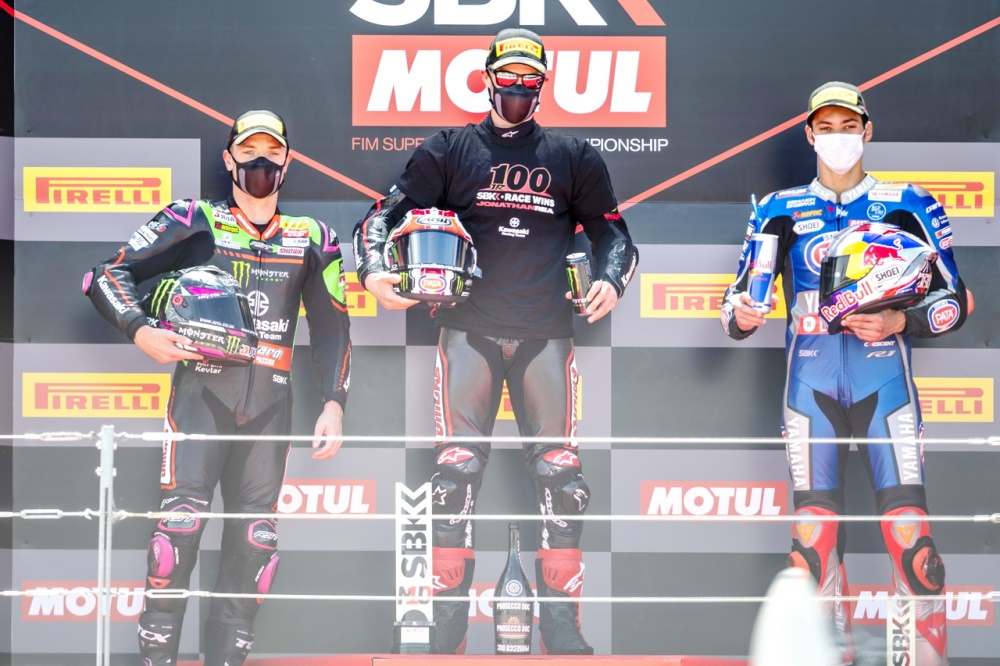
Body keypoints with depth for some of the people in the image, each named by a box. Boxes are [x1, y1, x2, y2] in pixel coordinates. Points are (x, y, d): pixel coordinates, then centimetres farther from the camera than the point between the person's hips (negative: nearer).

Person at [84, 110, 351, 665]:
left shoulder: (310, 240, 15)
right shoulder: (195, 223, 6)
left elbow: (332, 328, 17)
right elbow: (109, 275, 3)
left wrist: (333, 405, 7)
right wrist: (142, 332, -14)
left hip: (269, 401, 3)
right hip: (201, 389, -3)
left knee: (256, 535, -3)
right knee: (183, 515, -18)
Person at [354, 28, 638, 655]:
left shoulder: (574, 156, 14)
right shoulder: (448, 149, 10)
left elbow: (613, 232, 17)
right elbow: (386, 214, 7)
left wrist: (610, 280, -4)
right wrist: (374, 270, -12)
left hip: (546, 335, 1)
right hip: (470, 331, -1)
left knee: (561, 476, -4)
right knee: (456, 473, -7)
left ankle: (562, 627, 1)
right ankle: (448, 630, -2)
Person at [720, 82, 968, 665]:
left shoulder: (907, 206, 6)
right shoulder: (781, 212, 10)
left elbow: (954, 301, 6)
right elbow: (741, 294, 11)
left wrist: (901, 322, -12)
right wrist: (742, 316, -12)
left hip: (884, 382, -2)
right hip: (811, 386, 2)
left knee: (908, 524, -11)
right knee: (814, 527, -1)